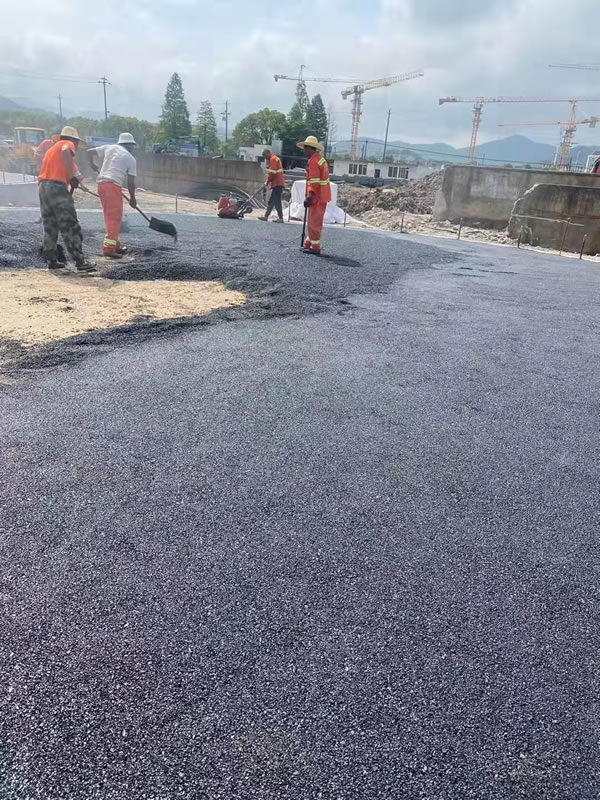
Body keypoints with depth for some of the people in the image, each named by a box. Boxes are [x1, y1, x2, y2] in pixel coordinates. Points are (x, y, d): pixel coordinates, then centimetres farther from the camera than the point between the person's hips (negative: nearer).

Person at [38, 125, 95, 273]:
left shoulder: (52, 149, 31)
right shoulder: (67, 144, 5)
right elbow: (65, 151, -19)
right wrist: (73, 176, -20)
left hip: (43, 186, 8)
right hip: (57, 187, -8)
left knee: (50, 226, 13)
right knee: (70, 226, -9)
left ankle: (52, 260, 16)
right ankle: (80, 262, -11)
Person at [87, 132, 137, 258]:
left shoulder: (109, 147, 16)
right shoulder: (130, 158, 5)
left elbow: (90, 151, 18)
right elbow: (131, 182, 3)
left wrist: (93, 165, 35)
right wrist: (132, 198, 14)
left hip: (101, 183, 6)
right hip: (113, 185, -6)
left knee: (110, 216, 15)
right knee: (115, 217, -8)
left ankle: (116, 245, 23)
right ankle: (109, 247, -17)